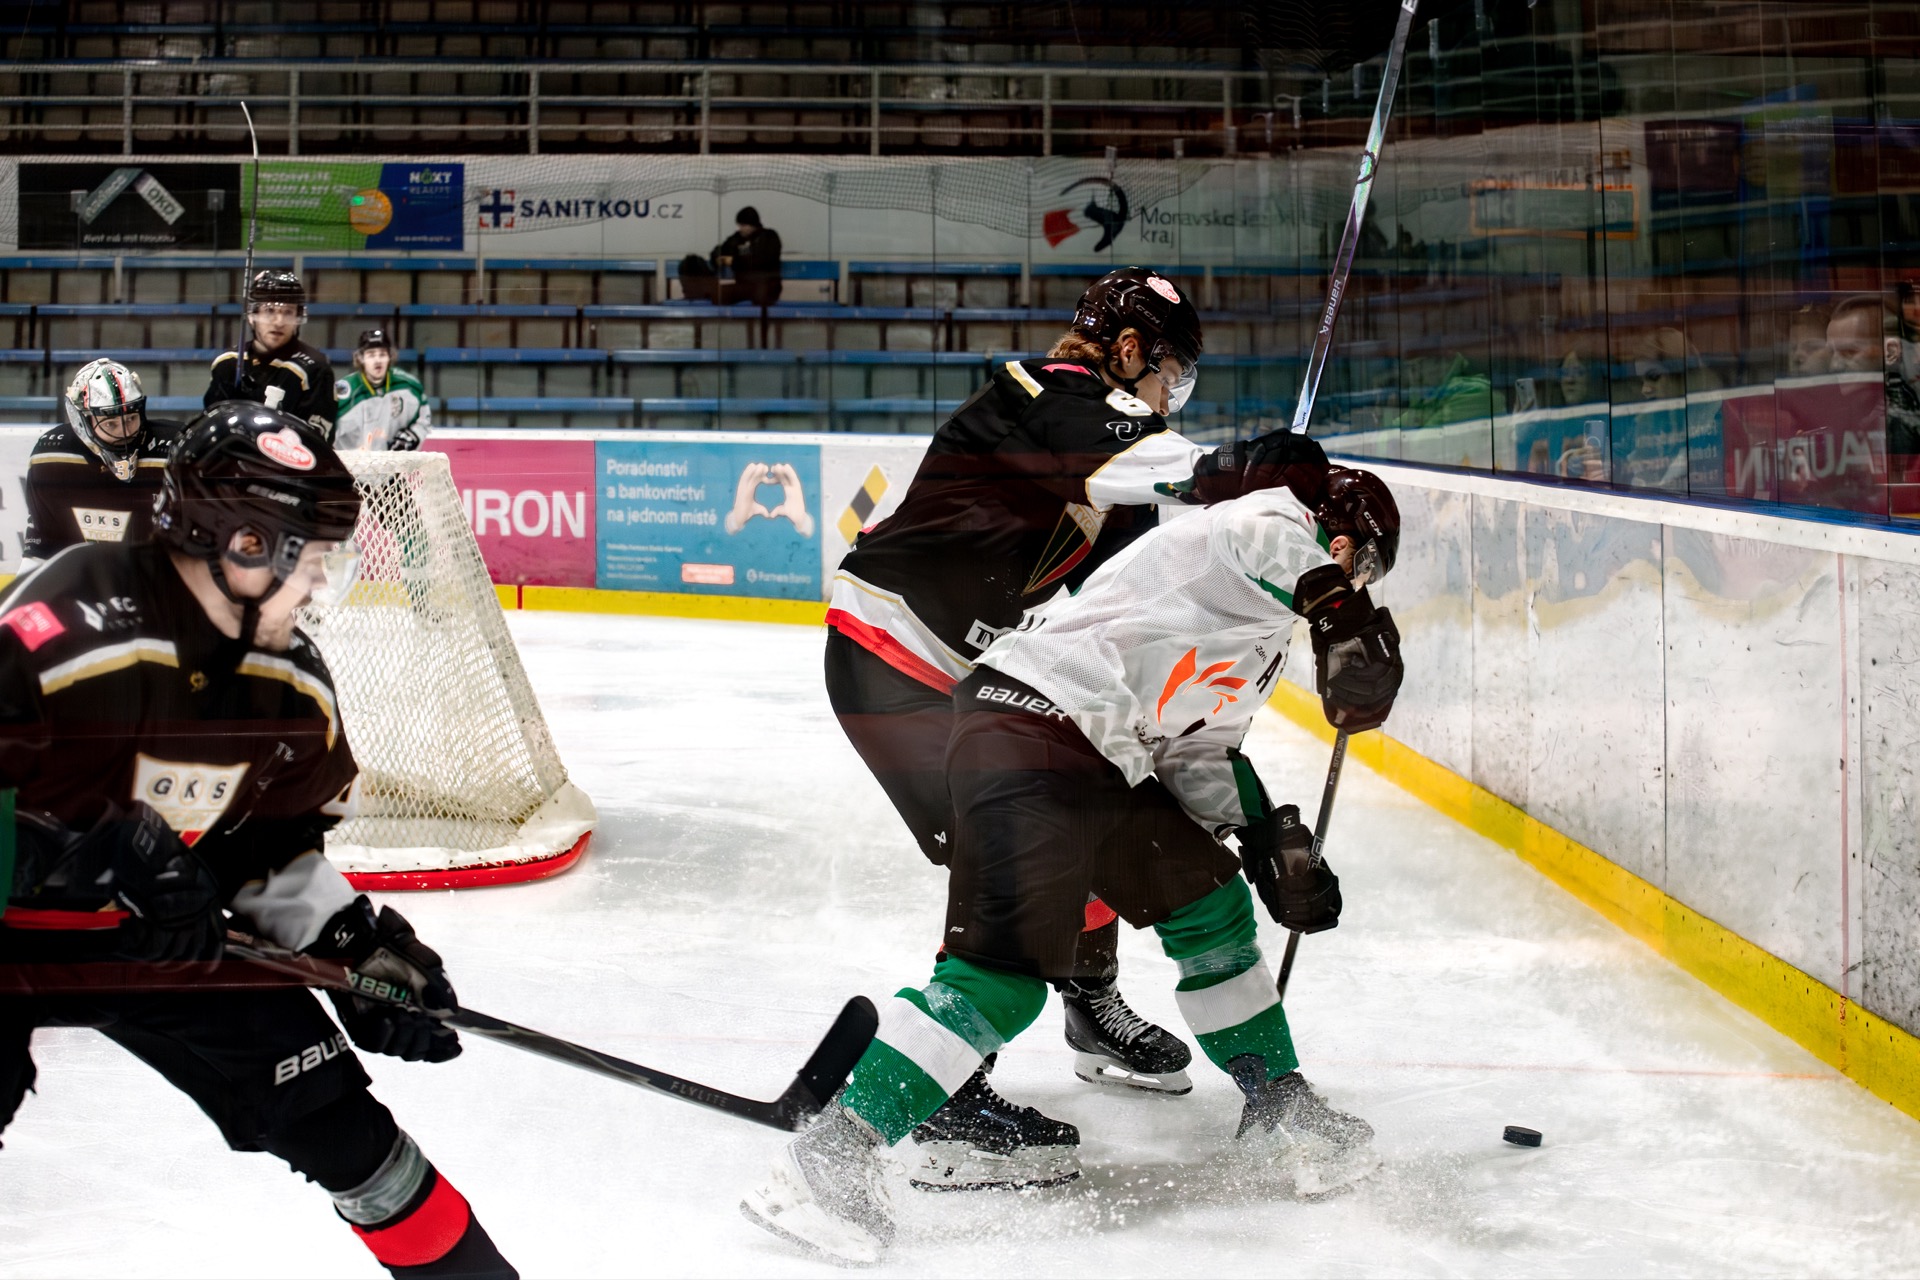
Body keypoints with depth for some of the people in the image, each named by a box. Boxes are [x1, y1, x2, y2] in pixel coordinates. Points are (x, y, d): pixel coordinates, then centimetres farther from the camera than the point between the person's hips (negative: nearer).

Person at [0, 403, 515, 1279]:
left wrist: (356, 946, -3)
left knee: (330, 1112, 2)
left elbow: (271, 846, 8)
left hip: (165, 931, 6)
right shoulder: (70, 628, -29)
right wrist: (104, 854, -33)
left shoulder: (293, 687, -5)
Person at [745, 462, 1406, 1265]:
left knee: (1209, 906, 19)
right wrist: (1352, 623, -21)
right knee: (1003, 974, -18)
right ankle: (829, 1159, -19)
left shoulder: (1258, 640, 27)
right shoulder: (1280, 522, 0)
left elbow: (1201, 753, 27)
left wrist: (1273, 847, 19)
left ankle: (1278, 1107, 34)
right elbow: (1266, 539, -22)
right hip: (1029, 726, -11)